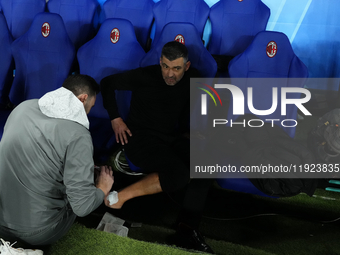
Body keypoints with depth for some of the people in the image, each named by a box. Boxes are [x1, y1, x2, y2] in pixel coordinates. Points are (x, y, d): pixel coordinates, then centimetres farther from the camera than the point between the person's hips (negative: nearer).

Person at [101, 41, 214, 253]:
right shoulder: (145, 76, -13)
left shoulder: (193, 78, -1)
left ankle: (188, 227, -20)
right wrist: (116, 119, -6)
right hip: (141, 137, -5)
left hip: (172, 137, 6)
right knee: (180, 175, -31)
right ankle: (120, 196, -22)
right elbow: (108, 83, -3)